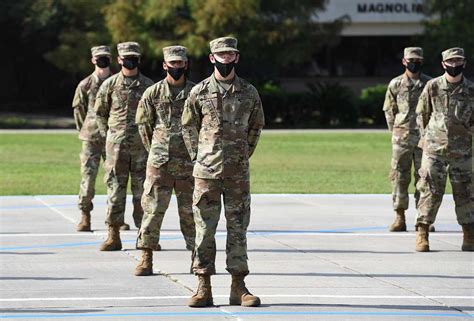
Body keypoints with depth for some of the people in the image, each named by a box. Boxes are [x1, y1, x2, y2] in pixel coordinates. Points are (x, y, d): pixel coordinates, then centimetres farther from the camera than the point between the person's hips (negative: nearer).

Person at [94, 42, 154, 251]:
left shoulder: (148, 86, 5)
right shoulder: (110, 85, 5)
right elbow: (99, 112, 13)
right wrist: (108, 134, 8)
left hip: (141, 145, 0)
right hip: (116, 145, 0)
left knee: (142, 190, 2)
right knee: (115, 189, 0)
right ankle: (113, 236, 3)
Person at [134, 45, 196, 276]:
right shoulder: (153, 93, 4)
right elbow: (144, 125, 11)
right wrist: (155, 150, 12)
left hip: (188, 162, 0)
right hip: (159, 161, 0)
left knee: (190, 210, 5)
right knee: (153, 208, -3)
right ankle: (146, 257, 1)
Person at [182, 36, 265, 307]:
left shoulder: (249, 93, 6)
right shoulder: (200, 92, 1)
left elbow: (256, 127, 16)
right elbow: (189, 127, 9)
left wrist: (244, 155, 10)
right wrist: (199, 157, 4)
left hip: (239, 173, 1)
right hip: (207, 172, -1)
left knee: (238, 229, 4)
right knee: (205, 229, -1)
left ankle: (239, 287, 8)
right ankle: (204, 287, 2)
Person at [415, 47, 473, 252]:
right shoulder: (432, 87, -1)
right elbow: (422, 114, 9)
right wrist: (428, 136, 9)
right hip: (434, 149, -1)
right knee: (430, 191, -3)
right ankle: (422, 235, 2)